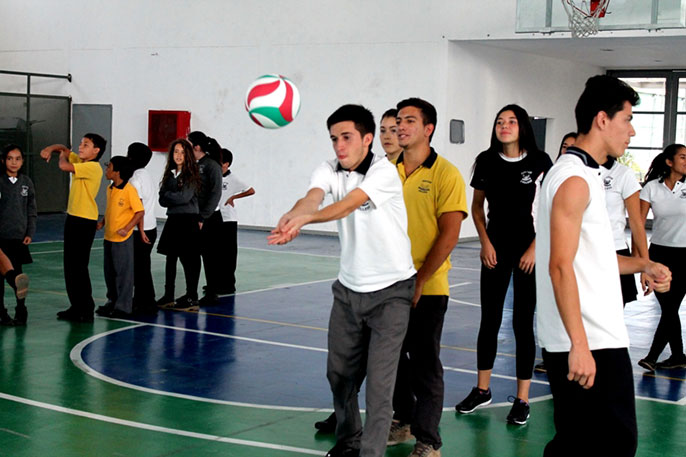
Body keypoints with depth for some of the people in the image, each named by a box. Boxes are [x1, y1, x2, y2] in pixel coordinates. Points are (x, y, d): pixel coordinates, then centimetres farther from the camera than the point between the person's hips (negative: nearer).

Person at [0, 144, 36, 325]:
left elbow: (31, 210, 10)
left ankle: (21, 310, 21)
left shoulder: (26, 182, 5)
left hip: (19, 237, 2)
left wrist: (30, 233, 2)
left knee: (18, 275, 9)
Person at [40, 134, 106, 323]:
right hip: (73, 217, 9)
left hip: (85, 221, -9)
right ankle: (76, 306, 21)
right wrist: (51, 148, 2)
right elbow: (64, 150, 24)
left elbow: (64, 166, -26)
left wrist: (62, 157, -3)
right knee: (70, 266, 13)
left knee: (79, 266, -6)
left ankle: (86, 310, 1)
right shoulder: (79, 161, 10)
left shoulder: (93, 167, -17)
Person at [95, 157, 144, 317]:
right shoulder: (110, 189, 10)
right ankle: (112, 302, 27)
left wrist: (126, 229, -21)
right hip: (109, 238, 8)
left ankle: (123, 307, 7)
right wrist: (102, 222, 7)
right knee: (110, 272, 15)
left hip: (123, 239, -8)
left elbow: (140, 212, -15)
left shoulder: (129, 190, -15)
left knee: (123, 273, 0)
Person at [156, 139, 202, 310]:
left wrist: (168, 195, -2)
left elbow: (185, 197, -16)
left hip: (189, 220, -7)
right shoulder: (170, 174, 12)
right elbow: (162, 200, 8)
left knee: (188, 259, -3)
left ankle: (192, 297, 4)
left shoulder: (192, 174, -6)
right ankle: (168, 296, 18)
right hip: (173, 219, 7)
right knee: (170, 257, 10)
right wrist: (175, 199, -9)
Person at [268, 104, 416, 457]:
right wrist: (291, 217, -45)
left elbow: (350, 203, -33)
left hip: (390, 291, -6)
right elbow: (312, 197, -22)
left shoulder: (384, 171, -16)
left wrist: (306, 219, -50)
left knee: (378, 381, -8)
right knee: (339, 372, 15)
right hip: (348, 289, 6)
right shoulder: (330, 170, -1)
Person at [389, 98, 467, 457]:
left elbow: (449, 234, -12)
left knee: (425, 364, 2)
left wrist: (419, 281, -14)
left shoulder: (446, 174, -8)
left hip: (427, 288, -5)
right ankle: (402, 421, 33)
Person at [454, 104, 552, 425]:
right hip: (496, 250, 3)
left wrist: (535, 249, -9)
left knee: (523, 323, 0)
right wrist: (485, 243, 1)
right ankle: (482, 390, 23)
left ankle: (522, 399, 9)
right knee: (489, 319, 9)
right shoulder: (486, 161, 2)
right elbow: (477, 206, 11)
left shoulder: (540, 162, -6)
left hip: (529, 252, -3)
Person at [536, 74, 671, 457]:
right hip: (589, 343, -10)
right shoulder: (575, 180, -14)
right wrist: (579, 345, -24)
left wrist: (642, 265, 11)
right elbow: (560, 267, -21)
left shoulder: (587, 175, 18)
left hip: (589, 339, 10)